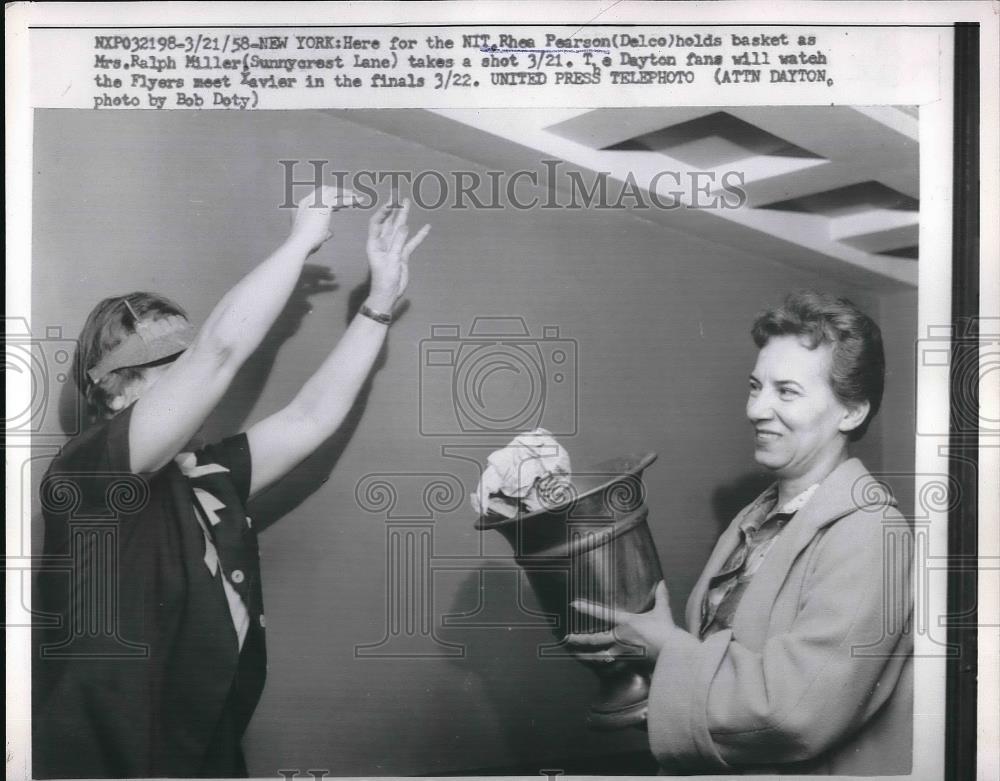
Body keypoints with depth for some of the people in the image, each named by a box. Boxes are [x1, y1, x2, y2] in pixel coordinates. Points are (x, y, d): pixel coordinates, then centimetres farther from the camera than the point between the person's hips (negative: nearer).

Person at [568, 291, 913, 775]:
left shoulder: (869, 535, -16)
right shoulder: (756, 518, 7)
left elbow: (794, 709, -22)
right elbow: (713, 652, 8)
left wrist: (666, 648, -13)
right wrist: (624, 642, -7)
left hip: (813, 768, -5)